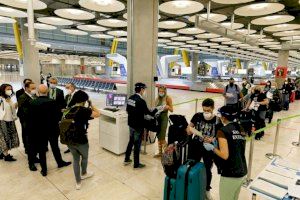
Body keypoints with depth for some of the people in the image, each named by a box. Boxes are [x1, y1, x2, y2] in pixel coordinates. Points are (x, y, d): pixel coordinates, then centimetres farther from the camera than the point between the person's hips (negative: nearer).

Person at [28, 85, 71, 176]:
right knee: (55, 147, 18)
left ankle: (44, 170, 23)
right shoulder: (52, 102, -16)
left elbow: (30, 117, -5)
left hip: (38, 131, 1)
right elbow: (58, 115, -11)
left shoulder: (32, 103, -11)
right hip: (52, 129, -1)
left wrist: (34, 128, 10)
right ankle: (60, 162, 35)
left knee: (41, 150, 13)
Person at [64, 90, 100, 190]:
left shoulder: (70, 110, 4)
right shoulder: (84, 110, -16)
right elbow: (98, 114, -13)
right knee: (84, 157, 24)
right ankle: (83, 174, 48)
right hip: (81, 140, -5)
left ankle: (78, 182, 28)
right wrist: (91, 105, -2)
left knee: (75, 159, 20)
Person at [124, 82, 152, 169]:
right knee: (137, 144, 5)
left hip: (131, 124, 8)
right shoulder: (141, 101, -23)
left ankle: (126, 159, 35)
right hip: (138, 126, -8)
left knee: (131, 141, 23)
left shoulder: (130, 98, 1)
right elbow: (147, 112, -16)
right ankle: (136, 164, 19)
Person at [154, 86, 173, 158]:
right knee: (158, 136, 10)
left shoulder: (168, 98, -6)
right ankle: (160, 152, 23)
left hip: (164, 117, -6)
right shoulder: (157, 98, 8)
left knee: (162, 137, -5)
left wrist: (168, 107, -25)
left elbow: (171, 110, -5)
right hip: (158, 117, 6)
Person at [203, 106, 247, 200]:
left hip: (230, 174, -7)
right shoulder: (240, 129, 5)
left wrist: (212, 148, -7)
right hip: (242, 172, 7)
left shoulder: (222, 131, -17)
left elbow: (224, 155, -23)